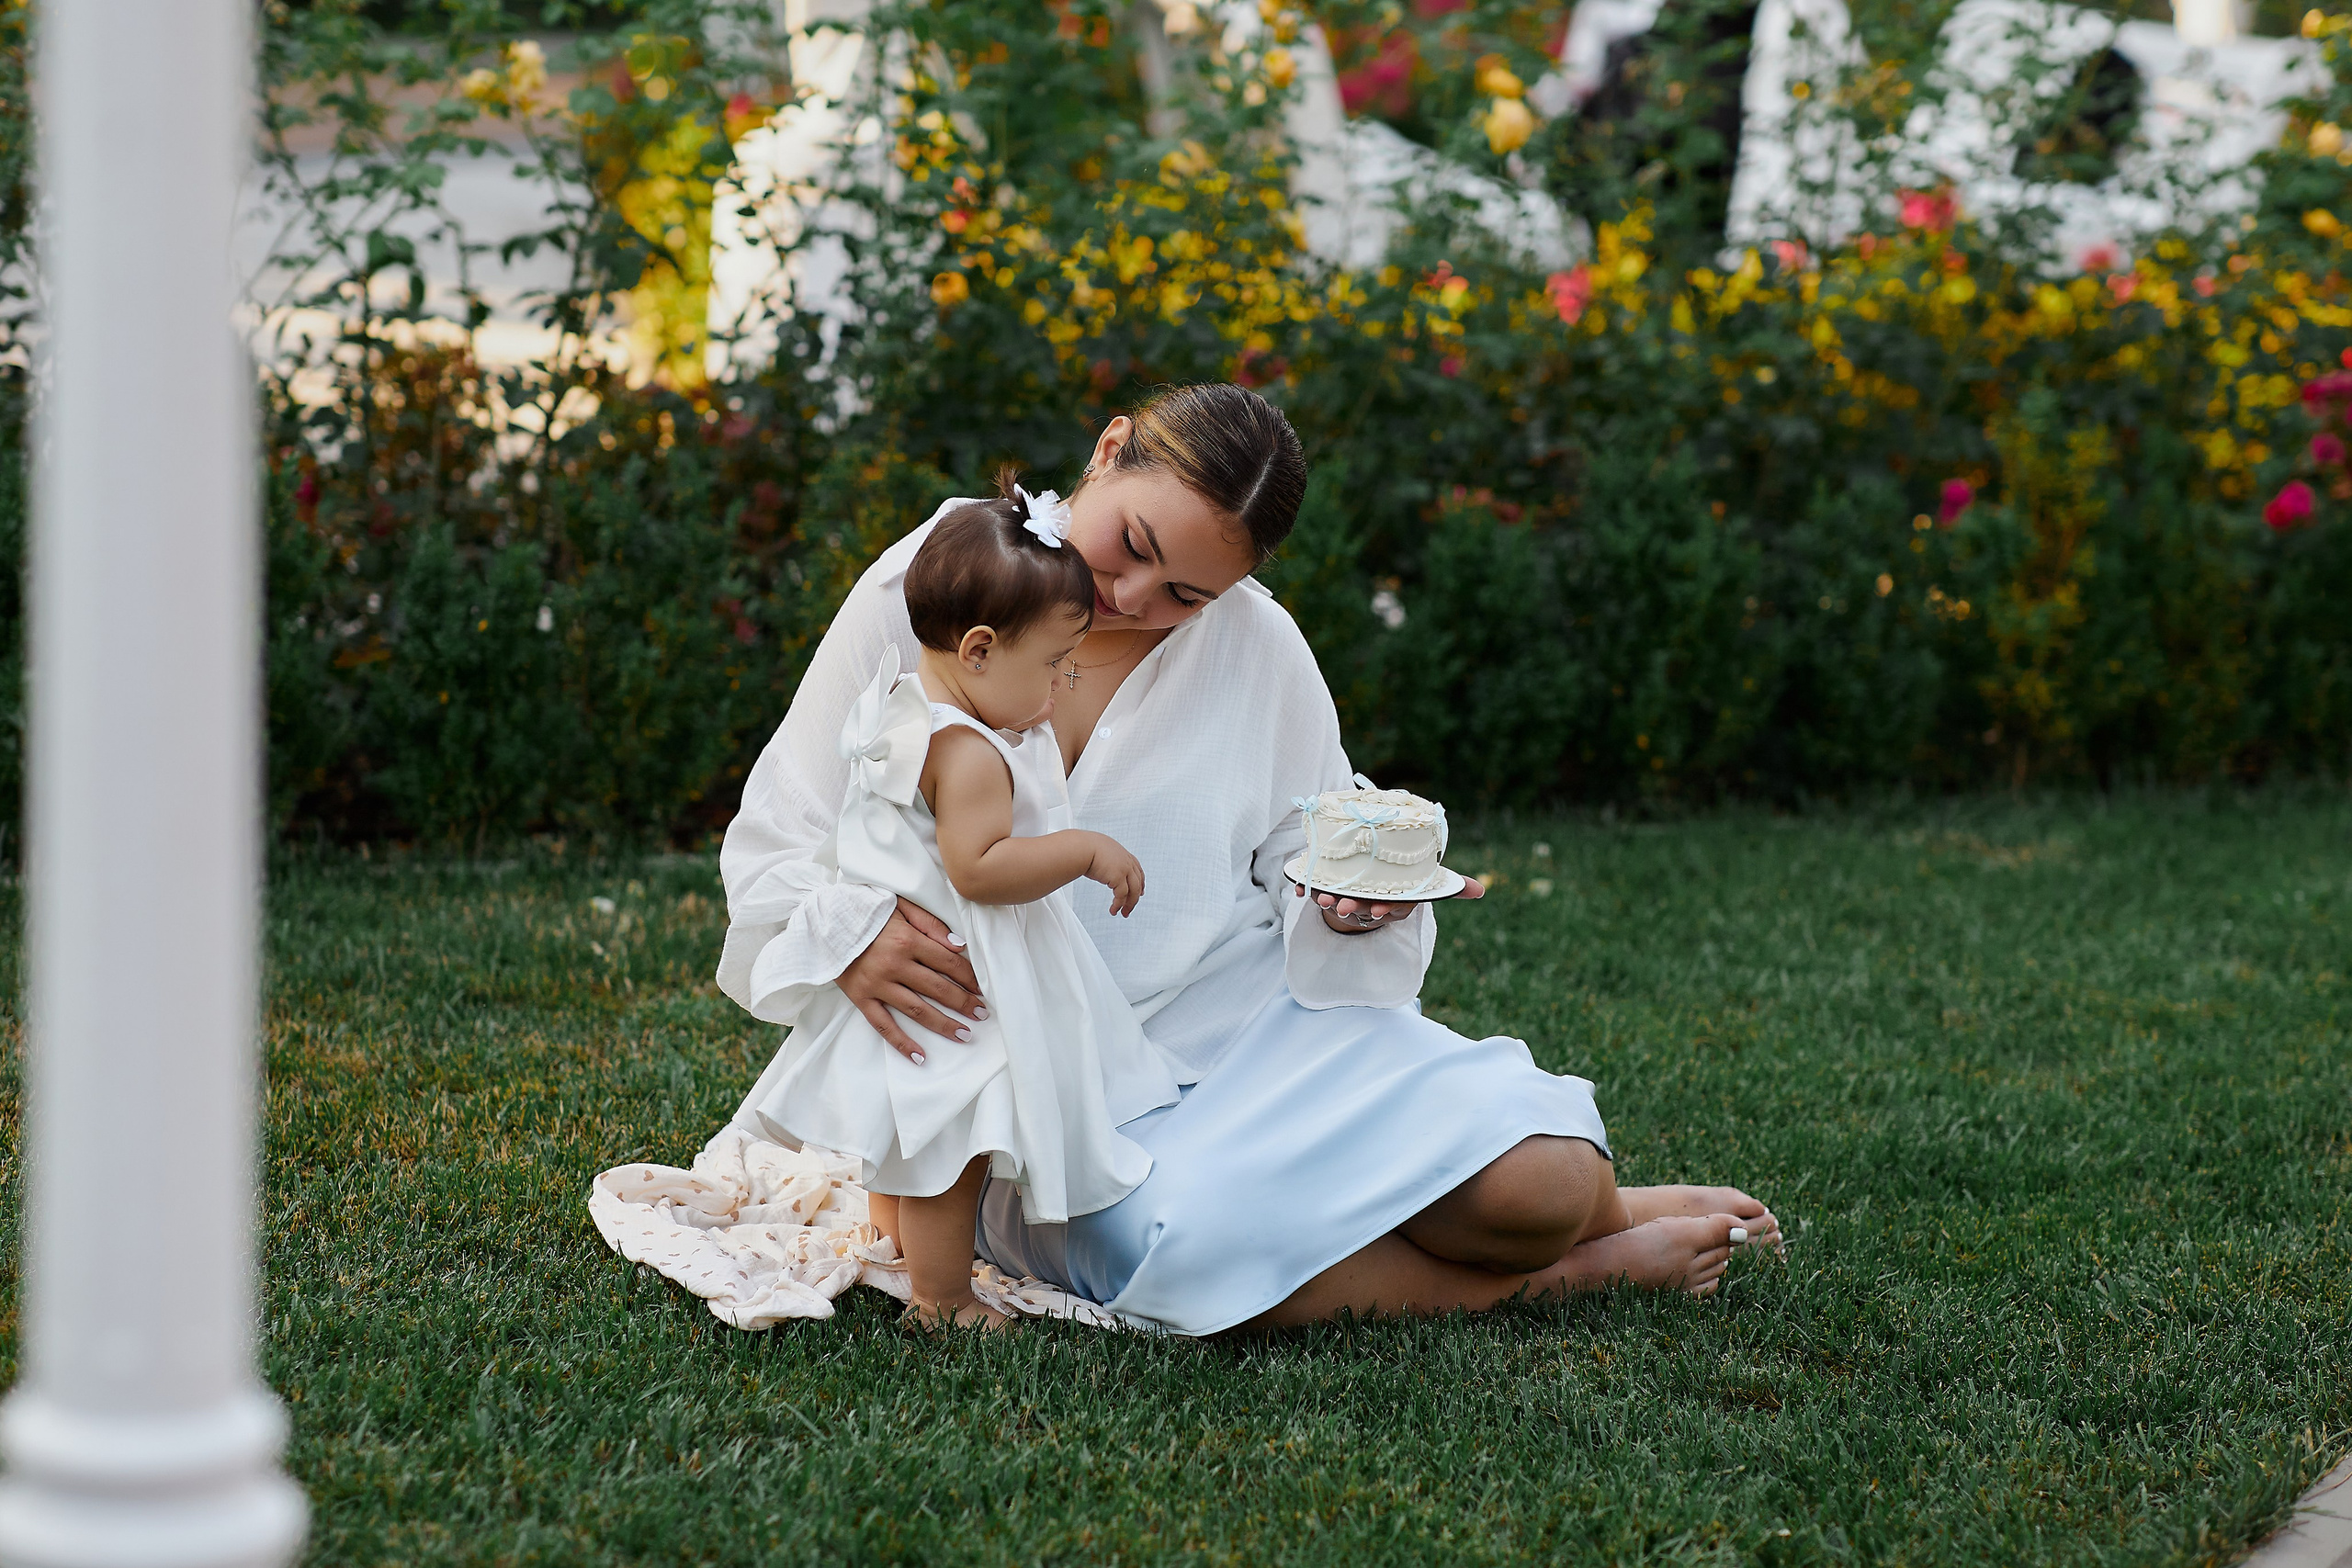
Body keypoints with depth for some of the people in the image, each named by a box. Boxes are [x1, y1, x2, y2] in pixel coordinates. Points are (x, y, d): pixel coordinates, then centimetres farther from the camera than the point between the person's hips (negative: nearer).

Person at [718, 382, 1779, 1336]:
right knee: (1186, 1246, -36)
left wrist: (1353, 900, -16)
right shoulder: (915, 601, -5)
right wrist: (848, 932, -24)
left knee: (1536, 1179, -23)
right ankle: (1563, 1267, -12)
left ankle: (1590, 1207, 18)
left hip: (1260, 1023, 2)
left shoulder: (1255, 646, 0)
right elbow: (777, 840, -2)